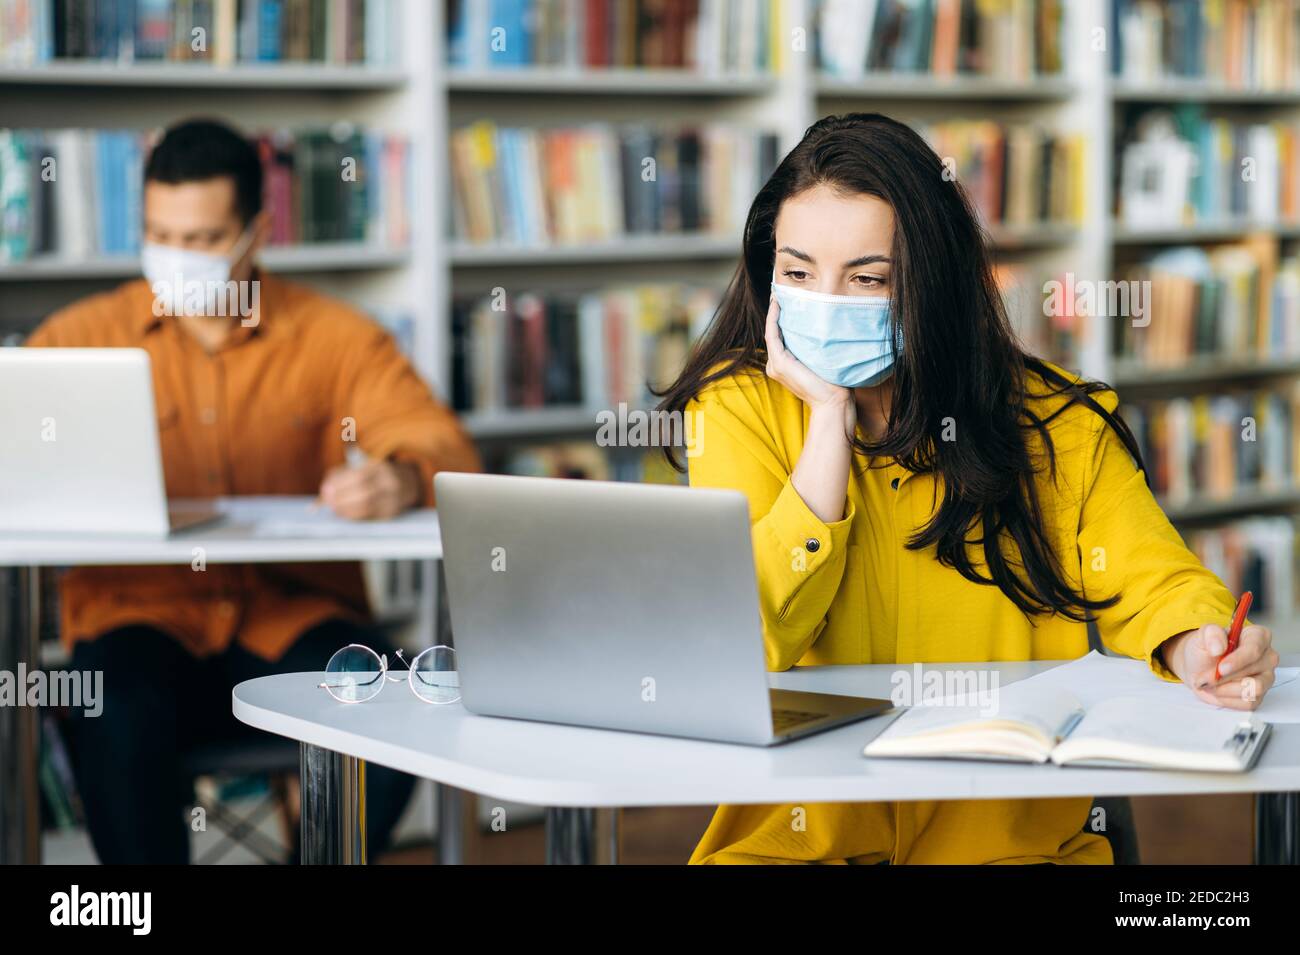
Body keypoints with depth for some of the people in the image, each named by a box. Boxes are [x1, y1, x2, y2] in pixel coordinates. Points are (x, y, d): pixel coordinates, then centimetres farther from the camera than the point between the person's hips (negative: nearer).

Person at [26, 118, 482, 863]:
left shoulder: (337, 338, 6)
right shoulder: (83, 336, 8)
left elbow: (450, 454, -4)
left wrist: (403, 481, -30)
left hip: (295, 613, 0)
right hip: (140, 610, 0)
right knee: (123, 716, -33)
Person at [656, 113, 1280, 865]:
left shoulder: (1051, 417, 3)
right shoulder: (738, 406, 0)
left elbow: (1149, 578, -1)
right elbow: (747, 642, -10)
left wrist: (1193, 646, -24)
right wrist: (830, 422, -12)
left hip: (1012, 831, 3)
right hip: (800, 828, -2)